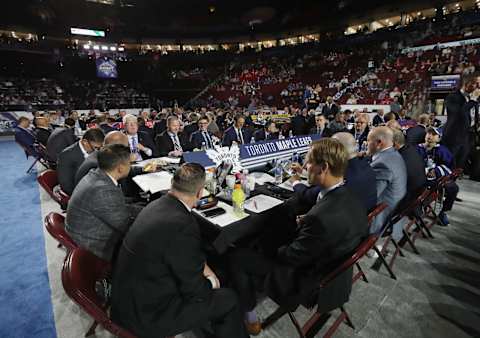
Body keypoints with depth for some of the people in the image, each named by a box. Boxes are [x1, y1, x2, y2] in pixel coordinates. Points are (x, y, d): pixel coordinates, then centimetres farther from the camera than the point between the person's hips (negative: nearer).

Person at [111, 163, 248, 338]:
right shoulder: (182, 225, -32)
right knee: (228, 300, 2)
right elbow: (195, 290, -20)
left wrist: (202, 265, 3)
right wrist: (210, 283, 0)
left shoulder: (157, 204, -5)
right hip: (147, 314, -8)